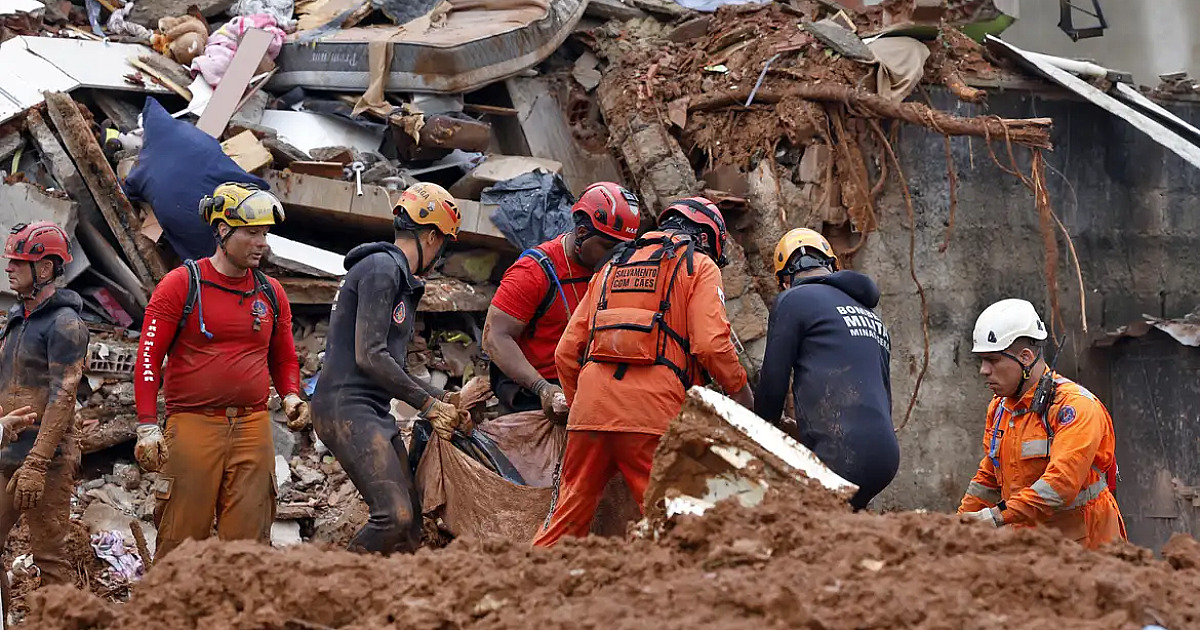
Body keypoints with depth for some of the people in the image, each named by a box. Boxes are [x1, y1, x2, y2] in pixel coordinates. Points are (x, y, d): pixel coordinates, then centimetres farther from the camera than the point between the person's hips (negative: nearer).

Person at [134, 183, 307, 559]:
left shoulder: (271, 294, 13)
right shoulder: (181, 285, -1)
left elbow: (283, 359, 26)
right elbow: (149, 356, -2)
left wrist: (290, 396, 5)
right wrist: (147, 425, -9)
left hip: (253, 428, 4)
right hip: (193, 425, -4)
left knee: (249, 542, 1)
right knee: (181, 545, -4)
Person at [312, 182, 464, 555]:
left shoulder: (399, 275, 23)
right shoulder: (381, 269, -10)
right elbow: (369, 356, -18)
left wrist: (441, 398, 16)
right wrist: (429, 403, -11)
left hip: (374, 412, 11)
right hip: (347, 408, -11)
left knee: (410, 524, 5)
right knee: (394, 516, -21)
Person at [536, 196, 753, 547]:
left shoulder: (612, 267, 26)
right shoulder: (699, 266, 9)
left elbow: (566, 353, 22)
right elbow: (711, 344, -6)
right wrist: (740, 390, 9)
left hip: (590, 408, 5)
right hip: (653, 413, -5)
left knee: (567, 517, 10)